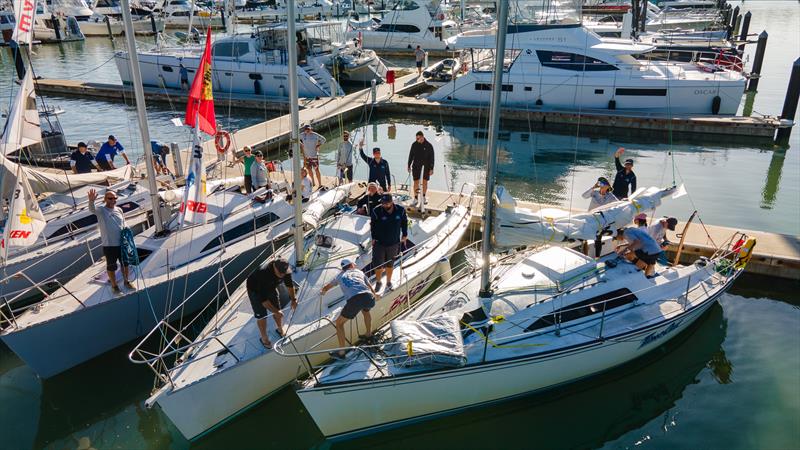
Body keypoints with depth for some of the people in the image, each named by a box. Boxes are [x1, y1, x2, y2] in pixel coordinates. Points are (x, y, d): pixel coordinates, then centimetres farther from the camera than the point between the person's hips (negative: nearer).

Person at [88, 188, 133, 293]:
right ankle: (114, 285, 25)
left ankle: (126, 281, 36)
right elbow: (92, 209, -32)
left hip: (122, 243, 4)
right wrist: (91, 201, -53)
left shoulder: (119, 210, 5)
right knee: (111, 266, 9)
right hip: (109, 245, -4)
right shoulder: (101, 210, -9)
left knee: (125, 263, 17)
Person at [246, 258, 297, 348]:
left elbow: (289, 284, -4)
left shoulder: (285, 270, -26)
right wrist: (275, 311, -37)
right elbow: (263, 299, -39)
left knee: (278, 309, 12)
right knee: (261, 316, -2)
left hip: (271, 287, 5)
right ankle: (264, 338, 20)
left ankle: (280, 329, 40)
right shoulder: (264, 274, -45)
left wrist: (293, 299, -8)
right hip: (255, 290, -5)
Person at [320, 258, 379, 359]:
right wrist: (375, 295, 64)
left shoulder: (340, 276, 30)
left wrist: (322, 292, 68)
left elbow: (327, 287, 45)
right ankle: (369, 334, 51)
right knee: (365, 310, 39)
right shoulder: (359, 272, 32)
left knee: (339, 323, 15)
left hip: (354, 300, -3)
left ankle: (341, 352, 8)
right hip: (369, 298, 3)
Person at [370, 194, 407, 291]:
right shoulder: (376, 212, -17)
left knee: (390, 264, 18)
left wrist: (404, 235, 10)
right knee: (378, 265, 4)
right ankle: (378, 282, 29)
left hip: (394, 243, 2)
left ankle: (389, 282, 38)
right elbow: (373, 225, -4)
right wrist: (373, 238, -2)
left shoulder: (400, 210, -11)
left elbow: (404, 223, 6)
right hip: (379, 243, -1)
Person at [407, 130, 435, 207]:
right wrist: (409, 166, 6)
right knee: (416, 182, 2)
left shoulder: (428, 145, -7)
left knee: (424, 182, 5)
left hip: (426, 166, -1)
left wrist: (431, 168, -8)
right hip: (416, 166, 2)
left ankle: (423, 198, 19)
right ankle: (415, 199, 10)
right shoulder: (414, 145, 0)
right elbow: (411, 156, 8)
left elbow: (432, 157, -4)